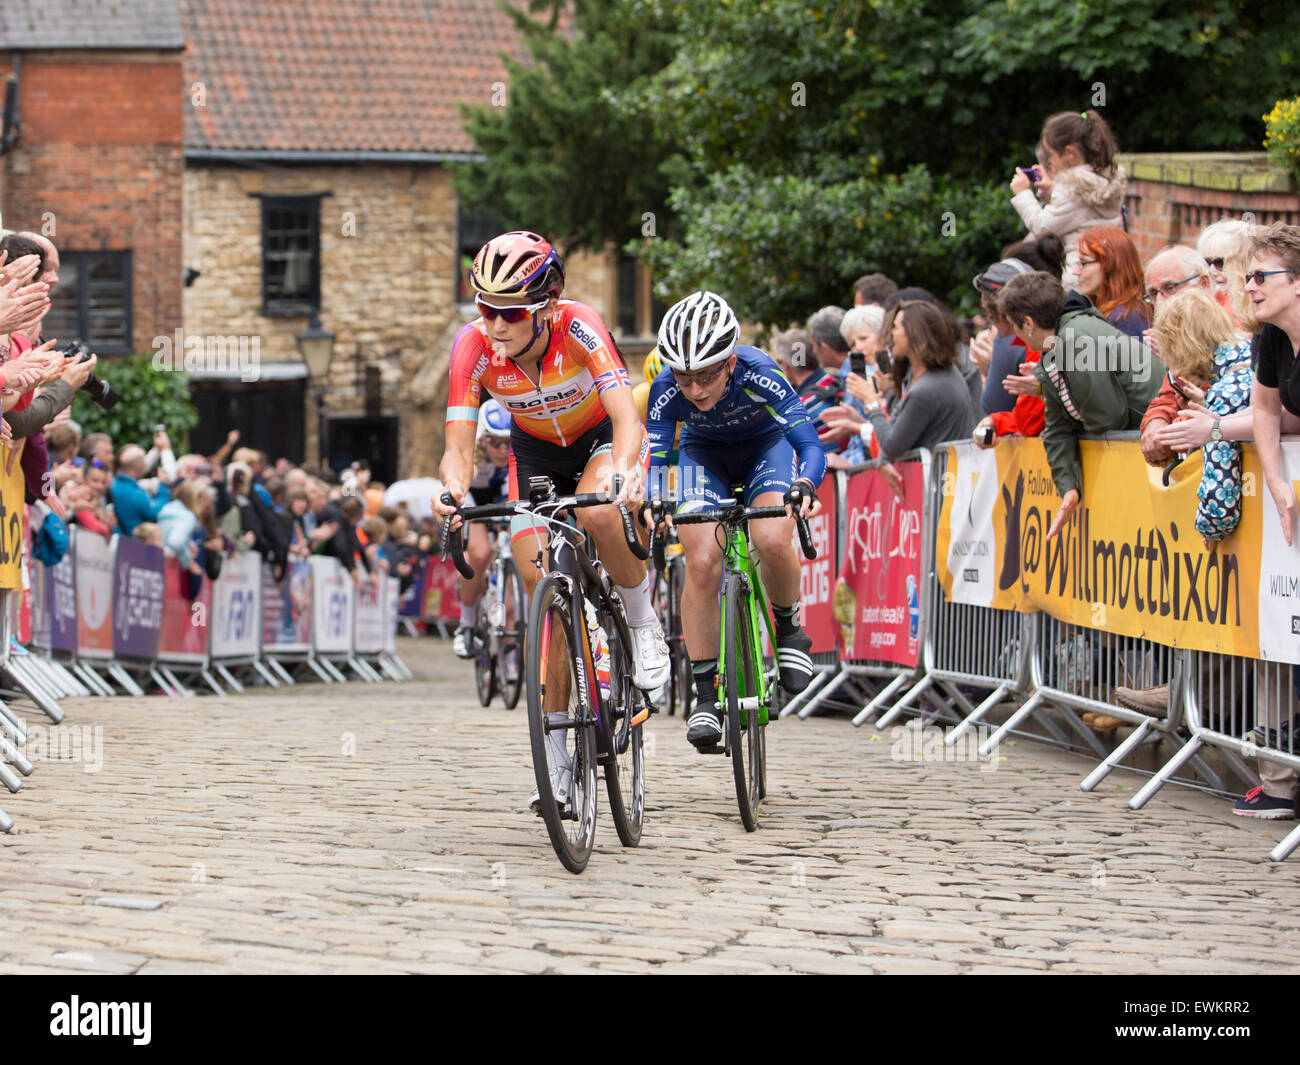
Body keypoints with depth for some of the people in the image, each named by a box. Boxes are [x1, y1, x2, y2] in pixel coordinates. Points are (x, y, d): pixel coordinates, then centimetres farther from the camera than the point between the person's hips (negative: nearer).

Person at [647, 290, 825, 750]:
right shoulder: (667, 391, -31)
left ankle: (788, 628, 0)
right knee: (701, 563, -18)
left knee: (771, 540, -30)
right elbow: (651, 458, -31)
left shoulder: (759, 375, -37)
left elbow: (810, 444, -38)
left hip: (765, 445, -2)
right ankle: (705, 694, -6)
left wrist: (805, 486, -58)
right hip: (705, 453, 2)